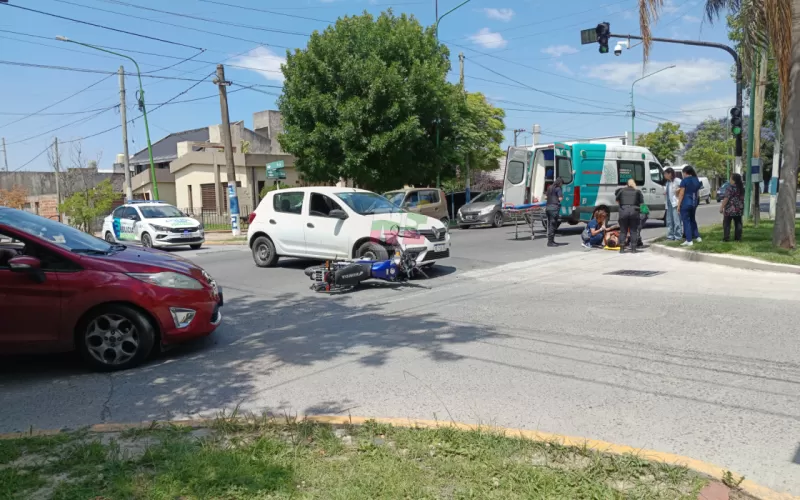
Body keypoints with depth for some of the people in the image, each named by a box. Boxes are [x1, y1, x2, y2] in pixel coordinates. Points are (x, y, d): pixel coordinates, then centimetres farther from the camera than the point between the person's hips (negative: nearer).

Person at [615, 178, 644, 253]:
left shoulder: (622, 191, 11)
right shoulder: (637, 191, 9)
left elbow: (617, 200, 15)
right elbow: (642, 202, 7)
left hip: (623, 211, 0)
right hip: (634, 211, 0)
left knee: (623, 230, 7)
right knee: (633, 231, 8)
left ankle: (622, 248, 3)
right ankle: (633, 248, 7)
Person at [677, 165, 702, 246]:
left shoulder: (684, 180, -10)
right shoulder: (696, 180, 11)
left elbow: (681, 194, -11)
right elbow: (698, 192, 15)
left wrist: (678, 205, -8)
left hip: (686, 202, -7)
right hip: (694, 202, 7)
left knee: (686, 221, -3)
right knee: (692, 219, 21)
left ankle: (689, 241, -5)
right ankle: (697, 237, 25)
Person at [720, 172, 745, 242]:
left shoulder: (730, 187, -13)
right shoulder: (742, 187, 10)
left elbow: (726, 198, -17)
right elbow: (742, 198, 17)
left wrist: (722, 207, -14)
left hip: (730, 209, -7)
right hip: (739, 209, 7)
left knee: (726, 223, -1)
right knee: (738, 223, 9)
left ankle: (726, 238, -3)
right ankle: (738, 238, 10)